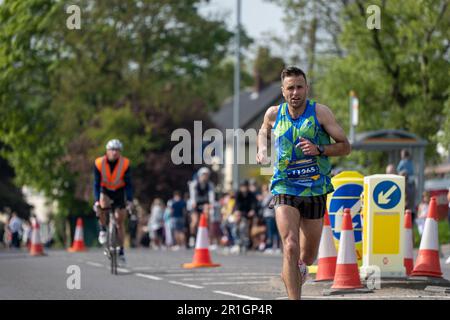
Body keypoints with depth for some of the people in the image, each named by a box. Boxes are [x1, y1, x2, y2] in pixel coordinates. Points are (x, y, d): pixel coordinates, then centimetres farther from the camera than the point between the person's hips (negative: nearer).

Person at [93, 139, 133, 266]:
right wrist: (97, 200, -29)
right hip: (105, 191, -1)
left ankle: (121, 251, 9)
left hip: (119, 192, 1)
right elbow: (96, 184, -18)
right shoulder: (99, 163, -19)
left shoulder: (125, 164, -18)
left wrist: (129, 200, -27)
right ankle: (103, 230, -13)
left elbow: (128, 184, -16)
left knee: (120, 221, -1)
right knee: (102, 204, -36)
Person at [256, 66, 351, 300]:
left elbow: (345, 146, -4)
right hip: (284, 187, 0)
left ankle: (299, 267, 49)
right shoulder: (273, 114, 1)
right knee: (290, 248, -20)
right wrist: (262, 149, 5)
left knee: (308, 256, 12)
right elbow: (263, 131, 25)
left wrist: (319, 150, -20)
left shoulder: (320, 112, -6)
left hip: (315, 190, 0)